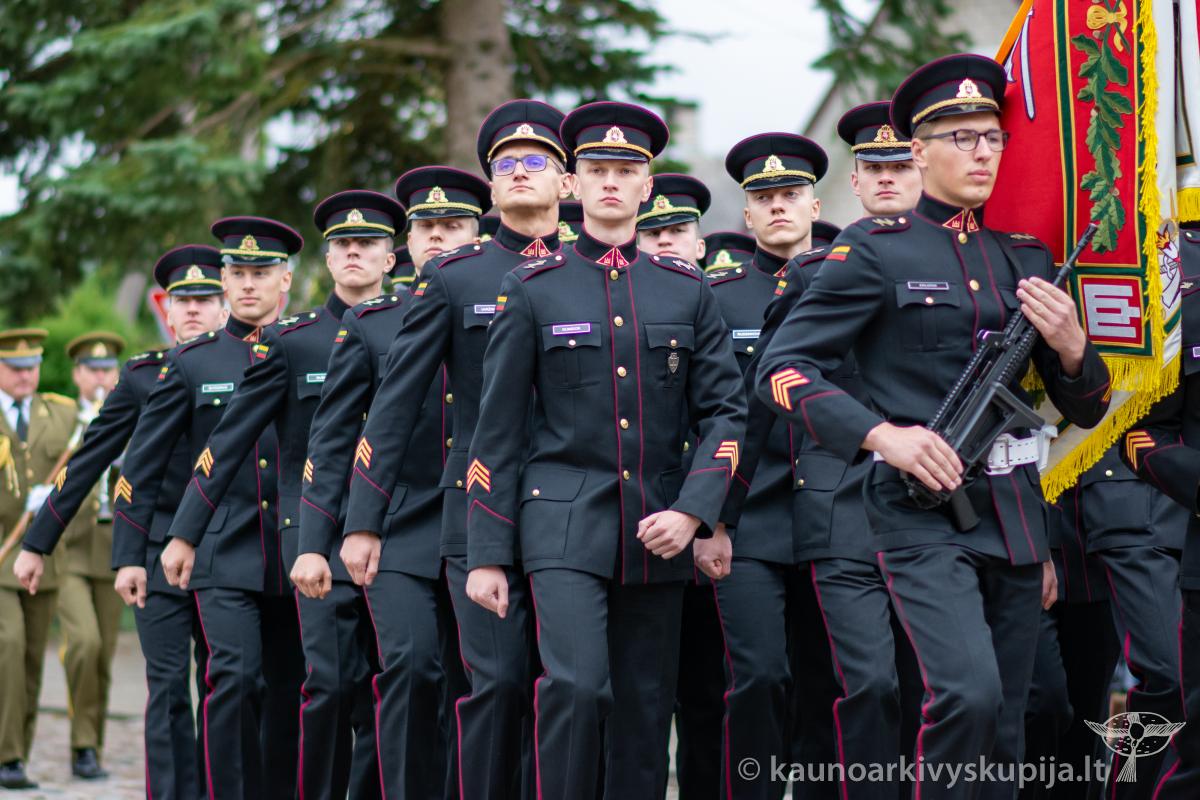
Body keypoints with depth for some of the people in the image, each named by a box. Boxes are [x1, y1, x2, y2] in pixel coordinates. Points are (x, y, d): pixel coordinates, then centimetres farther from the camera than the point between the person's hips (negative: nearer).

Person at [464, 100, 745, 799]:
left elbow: (725, 409, 7)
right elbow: (499, 430, 3)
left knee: (646, 713, 5)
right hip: (566, 526, -3)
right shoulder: (533, 289, 4)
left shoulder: (687, 290, 9)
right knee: (576, 683, -21)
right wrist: (488, 555, 0)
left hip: (657, 531, 3)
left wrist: (692, 511, -9)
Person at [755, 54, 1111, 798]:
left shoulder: (1026, 257, 14)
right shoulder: (875, 249, -1)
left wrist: (1071, 345, -6)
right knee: (967, 691, -24)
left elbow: (1085, 410, 17)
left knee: (1005, 726, 7)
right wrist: (882, 434, -19)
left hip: (1015, 510, 5)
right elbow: (783, 367, -7)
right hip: (922, 506, -5)